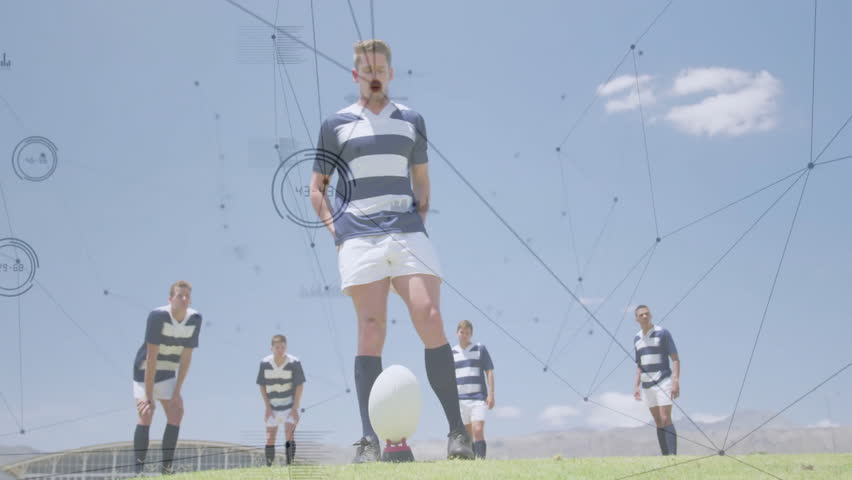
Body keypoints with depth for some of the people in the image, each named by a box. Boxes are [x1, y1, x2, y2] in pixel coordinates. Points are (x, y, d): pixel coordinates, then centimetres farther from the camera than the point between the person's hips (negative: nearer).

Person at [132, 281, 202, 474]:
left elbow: (186, 357, -7)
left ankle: (166, 467, 6)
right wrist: (149, 396, -27)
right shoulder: (157, 316, -26)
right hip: (146, 371, -5)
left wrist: (177, 391, -9)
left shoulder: (195, 319, -12)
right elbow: (151, 358, -27)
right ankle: (139, 469, -11)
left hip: (168, 374, 5)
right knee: (146, 416, -15)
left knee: (176, 413, -3)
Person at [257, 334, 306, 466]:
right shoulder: (265, 363, -9)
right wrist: (267, 407, -4)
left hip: (290, 405, -2)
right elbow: (262, 386, 1)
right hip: (272, 407, 2)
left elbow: (300, 386, -9)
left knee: (289, 435, -16)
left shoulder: (294, 363, -16)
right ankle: (268, 466, 17)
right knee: (270, 439, 4)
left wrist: (295, 408, -11)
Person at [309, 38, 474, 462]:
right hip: (359, 237, -1)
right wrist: (334, 226, 1)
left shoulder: (411, 121, 17)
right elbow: (316, 187, 15)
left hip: (408, 233, 1)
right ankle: (369, 439, -5)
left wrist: (419, 218, 9)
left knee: (431, 321, -11)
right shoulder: (336, 125, 12)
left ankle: (457, 431, -7)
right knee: (371, 331, -8)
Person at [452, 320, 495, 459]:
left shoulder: (480, 349, 4)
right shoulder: (451, 353, 10)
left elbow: (489, 372, 2)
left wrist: (491, 394, -6)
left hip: (478, 397, -3)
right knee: (466, 435, 4)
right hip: (460, 399, 3)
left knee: (478, 431, -15)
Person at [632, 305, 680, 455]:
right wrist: (636, 386, 8)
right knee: (658, 422, 6)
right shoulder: (637, 338, 10)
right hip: (647, 385, 6)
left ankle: (673, 456, -16)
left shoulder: (663, 333, -8)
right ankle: (665, 457, 9)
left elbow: (676, 359, -10)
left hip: (663, 382, -6)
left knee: (665, 420, -14)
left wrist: (676, 382, -20)